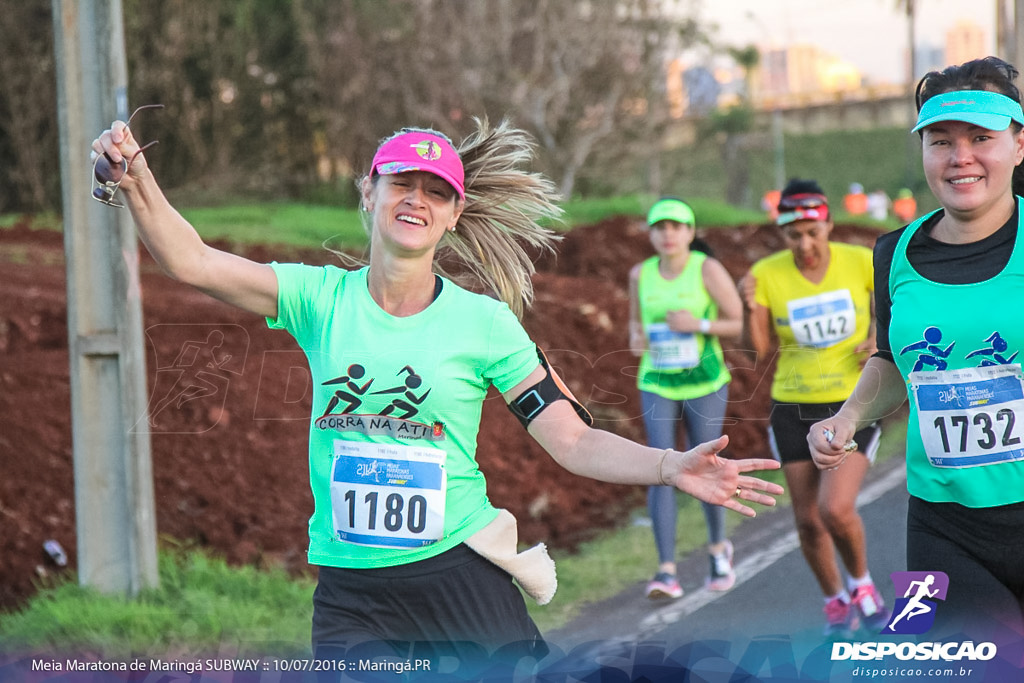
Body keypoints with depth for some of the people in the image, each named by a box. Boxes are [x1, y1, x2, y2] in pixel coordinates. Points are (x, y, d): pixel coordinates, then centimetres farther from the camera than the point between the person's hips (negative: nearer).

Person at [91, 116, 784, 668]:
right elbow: (191, 261, -8)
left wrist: (669, 466, -20)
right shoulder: (319, 297, 1)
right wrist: (136, 180, -24)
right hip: (351, 596, 1)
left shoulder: (485, 322, -2)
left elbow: (573, 440, -5)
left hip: (461, 574, -1)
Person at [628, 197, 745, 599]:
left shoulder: (707, 269, -9)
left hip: (705, 383, -2)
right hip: (657, 385, 2)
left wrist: (700, 324, -20)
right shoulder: (640, 274, 2)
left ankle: (718, 547, 35)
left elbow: (742, 325, -6)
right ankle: (667, 571, -16)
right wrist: (635, 337, -4)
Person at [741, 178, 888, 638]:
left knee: (835, 509, -19)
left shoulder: (860, 262, -9)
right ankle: (836, 601, 33)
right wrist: (750, 309, -23)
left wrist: (879, 336, -6)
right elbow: (760, 352, -5)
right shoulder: (766, 274, -8)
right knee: (808, 522, 7)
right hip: (794, 410, 2)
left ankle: (861, 583, 11)